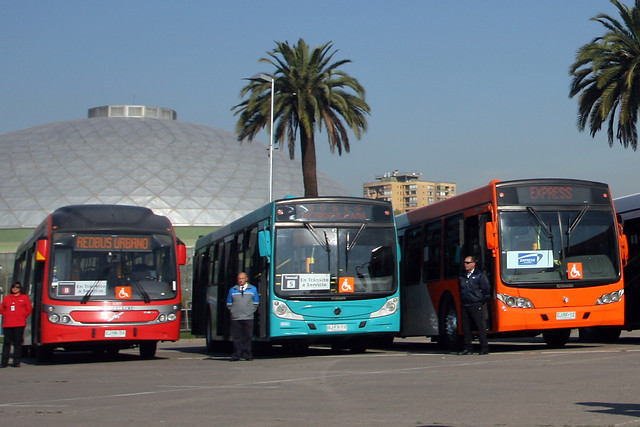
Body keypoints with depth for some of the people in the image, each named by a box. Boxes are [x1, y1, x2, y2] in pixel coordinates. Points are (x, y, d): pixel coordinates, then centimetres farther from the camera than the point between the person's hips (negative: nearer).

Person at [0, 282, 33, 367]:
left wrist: (22, 317, 2)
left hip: (19, 325, -2)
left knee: (18, 342, -2)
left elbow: (28, 310, 9)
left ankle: (16, 361, 2)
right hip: (7, 324, 2)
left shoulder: (24, 298, 9)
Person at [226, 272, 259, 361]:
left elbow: (256, 303, 14)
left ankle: (247, 355, 2)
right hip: (235, 318, 0)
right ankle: (236, 355, 2)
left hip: (248, 318, 0)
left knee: (248, 337, -3)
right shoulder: (232, 290, 12)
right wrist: (233, 312, 6)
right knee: (236, 338, -2)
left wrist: (251, 312, 7)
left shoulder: (253, 289, 12)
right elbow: (229, 304, 14)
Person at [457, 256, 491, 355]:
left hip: (476, 305, -6)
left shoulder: (480, 275, -2)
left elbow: (487, 290, -2)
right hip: (464, 305, 6)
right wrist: (461, 300, 14)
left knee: (480, 326, -3)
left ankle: (484, 348, 1)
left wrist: (482, 301, -2)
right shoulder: (462, 276, 15)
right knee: (465, 327, 5)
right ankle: (468, 348, 12)